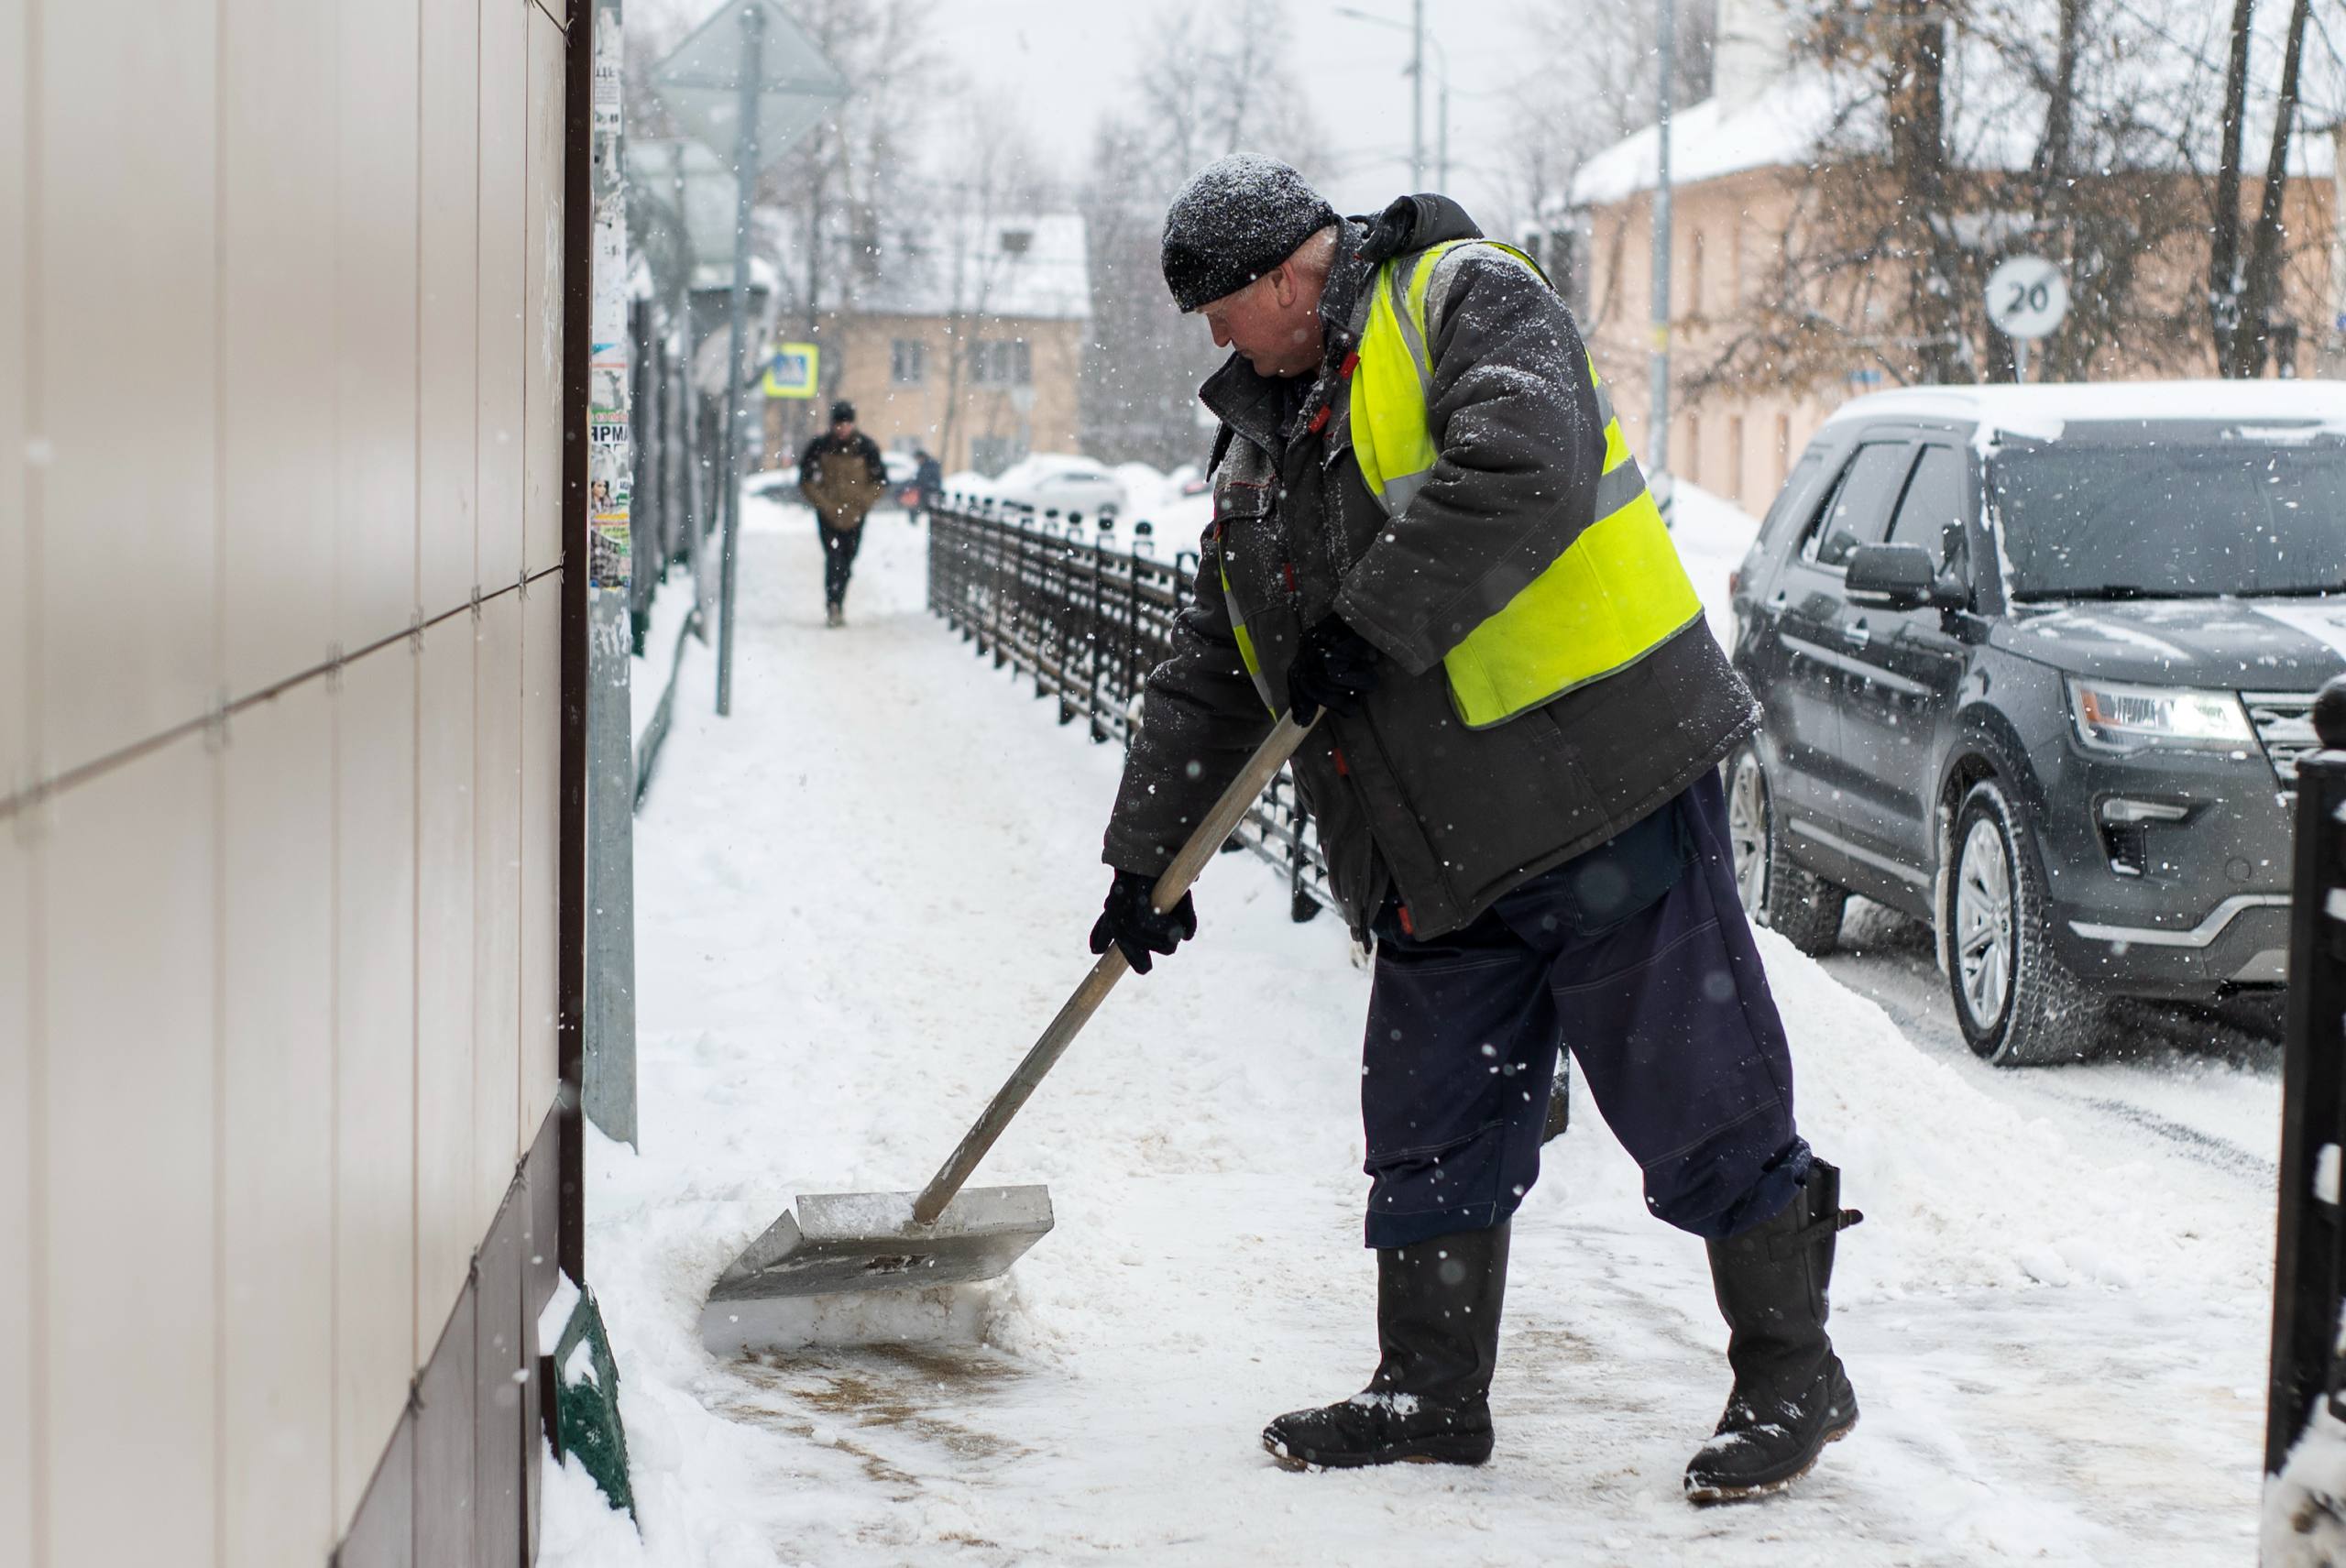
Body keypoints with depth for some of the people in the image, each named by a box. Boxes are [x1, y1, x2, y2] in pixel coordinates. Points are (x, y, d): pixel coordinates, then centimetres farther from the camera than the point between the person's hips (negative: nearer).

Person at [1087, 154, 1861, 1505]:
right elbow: (1210, 675, 24)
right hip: (1438, 850, 8)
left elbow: (1519, 472, -25)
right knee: (1432, 1125, 10)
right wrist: (1149, 856, 22)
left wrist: (1373, 623, -21)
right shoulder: (1264, 443, 20)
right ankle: (1431, 1392, 22)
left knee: (1699, 1093, -3)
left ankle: (1793, 1377, 9)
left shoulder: (1465, 305, -4)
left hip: (1602, 779, -8)